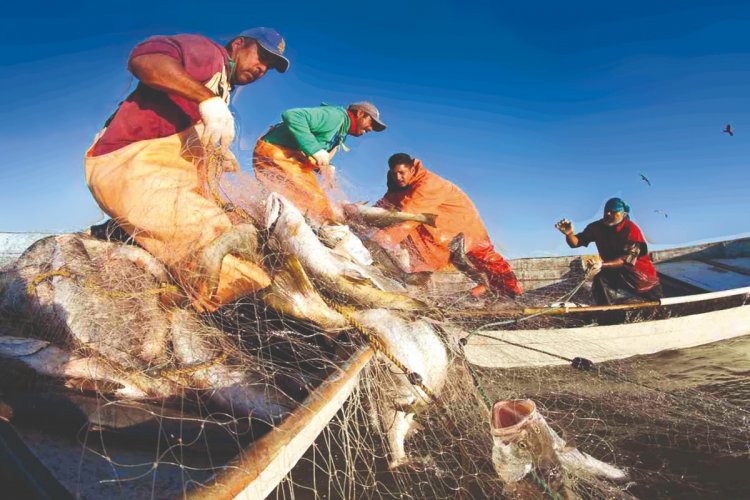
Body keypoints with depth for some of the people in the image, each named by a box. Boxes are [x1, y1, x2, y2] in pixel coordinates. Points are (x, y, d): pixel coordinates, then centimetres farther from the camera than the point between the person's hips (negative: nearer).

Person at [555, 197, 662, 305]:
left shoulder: (631, 229, -20)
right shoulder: (597, 227, -7)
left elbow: (628, 260, -27)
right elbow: (575, 243, -11)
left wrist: (602, 264, -41)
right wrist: (569, 233, -35)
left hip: (639, 273, -3)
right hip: (615, 274, 4)